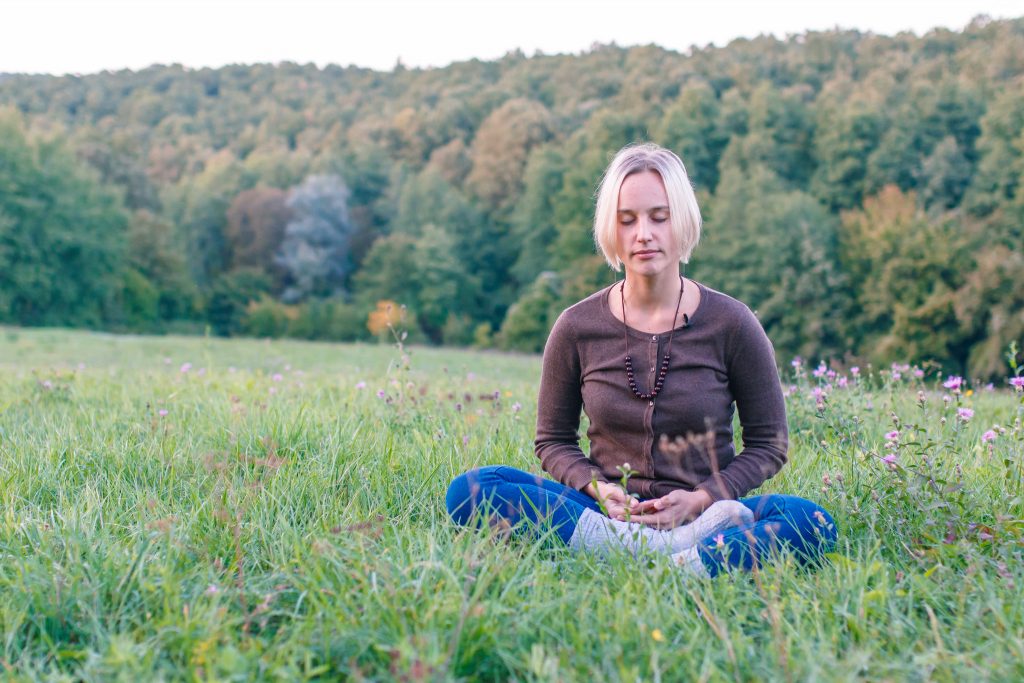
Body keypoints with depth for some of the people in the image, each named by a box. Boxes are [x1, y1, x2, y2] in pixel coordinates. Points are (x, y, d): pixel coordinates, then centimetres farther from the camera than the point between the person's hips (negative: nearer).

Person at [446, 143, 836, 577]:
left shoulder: (730, 324, -2)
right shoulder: (577, 328, 1)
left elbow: (769, 444, 5)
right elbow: (554, 441, 12)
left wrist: (702, 498, -12)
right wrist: (596, 489, -10)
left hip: (700, 513, -1)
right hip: (605, 512, 2)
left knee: (812, 523, -29)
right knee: (469, 490, -24)